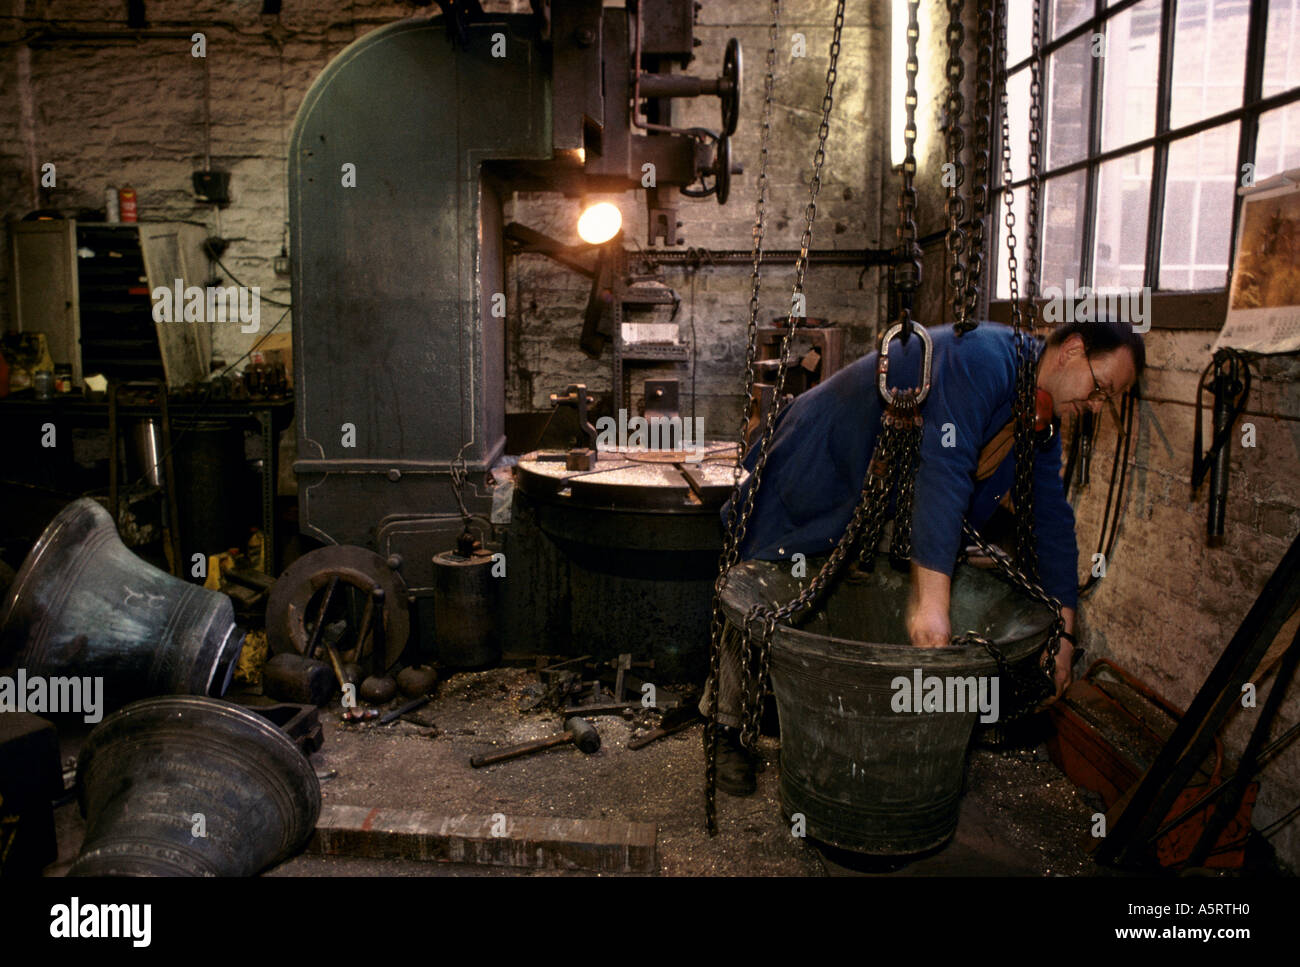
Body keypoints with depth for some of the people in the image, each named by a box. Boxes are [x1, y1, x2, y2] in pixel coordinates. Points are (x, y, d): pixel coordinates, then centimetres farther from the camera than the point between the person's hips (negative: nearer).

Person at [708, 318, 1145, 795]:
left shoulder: (1043, 421, -1)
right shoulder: (982, 358, -31)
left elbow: (1052, 518, 3)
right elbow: (942, 472, -41)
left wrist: (1063, 630, -1)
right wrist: (931, 603, -46)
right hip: (815, 465, -8)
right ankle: (728, 729, 14)